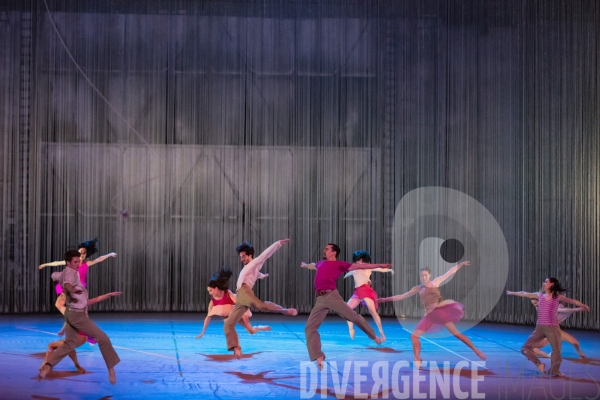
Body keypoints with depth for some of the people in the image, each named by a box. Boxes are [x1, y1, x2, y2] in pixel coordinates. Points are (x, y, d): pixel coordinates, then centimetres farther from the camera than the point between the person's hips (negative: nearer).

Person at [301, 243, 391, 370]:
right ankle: (319, 357, -3)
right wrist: (305, 265, 72)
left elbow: (359, 266, 5)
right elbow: (313, 266, 51)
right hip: (320, 299, 5)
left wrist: (379, 265, 0)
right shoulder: (321, 263, 26)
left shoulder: (339, 264, 8)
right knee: (310, 327, -5)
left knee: (353, 317, -7)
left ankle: (374, 336, 17)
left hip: (331, 296, -5)